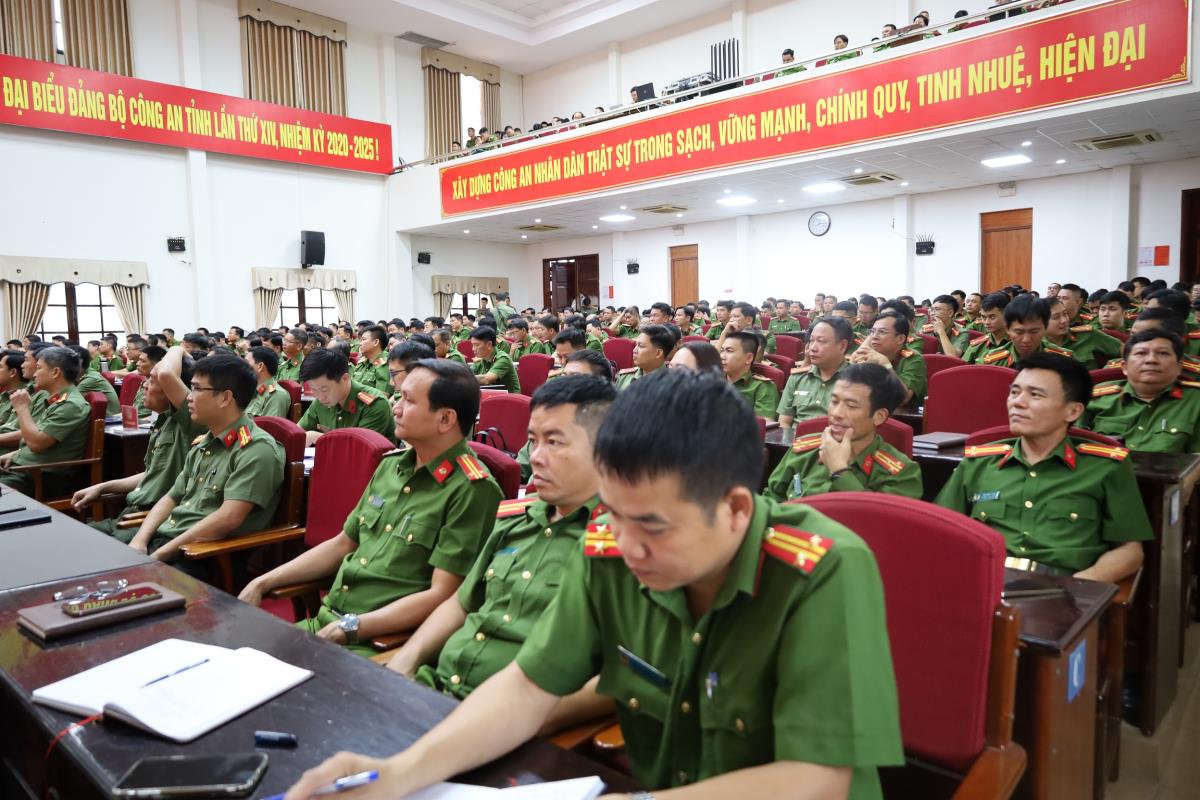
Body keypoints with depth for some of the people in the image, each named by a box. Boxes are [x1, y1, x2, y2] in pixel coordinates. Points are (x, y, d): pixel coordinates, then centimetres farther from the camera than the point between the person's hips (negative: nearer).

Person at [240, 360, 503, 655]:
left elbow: (440, 595, -19)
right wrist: (262, 583, 14)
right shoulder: (391, 465, 10)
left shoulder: (471, 490, -16)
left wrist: (348, 628, -20)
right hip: (324, 620, 8)